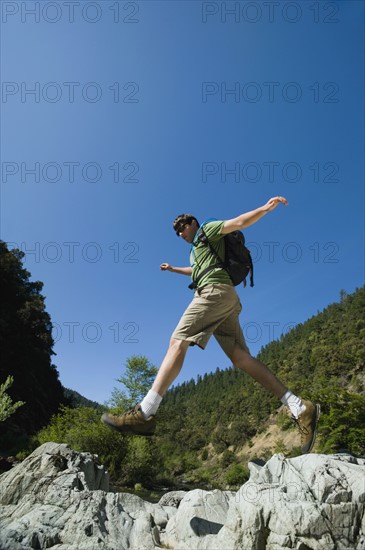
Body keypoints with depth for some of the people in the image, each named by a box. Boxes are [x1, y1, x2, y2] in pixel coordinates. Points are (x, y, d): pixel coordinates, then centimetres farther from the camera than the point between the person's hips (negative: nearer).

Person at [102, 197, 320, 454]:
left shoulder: (208, 229, 15)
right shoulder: (197, 249, 38)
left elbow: (239, 222, 1)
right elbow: (197, 270, 56)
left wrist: (265, 208, -12)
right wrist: (173, 269, 66)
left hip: (215, 290, -9)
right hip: (227, 299, 9)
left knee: (178, 342, -18)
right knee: (241, 358, -4)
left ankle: (145, 413, -24)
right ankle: (301, 408, -8)